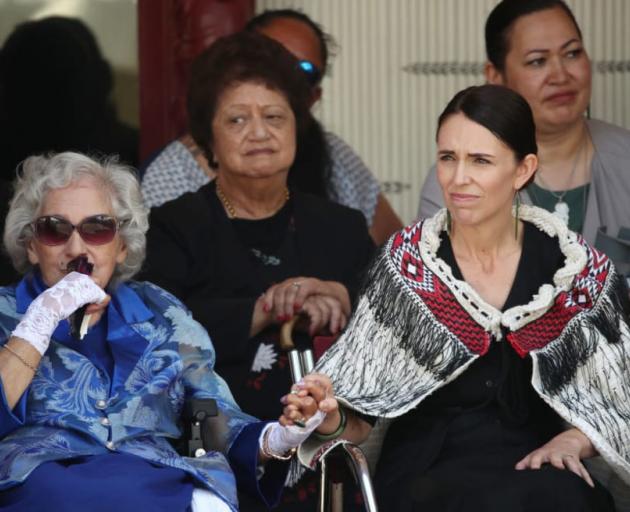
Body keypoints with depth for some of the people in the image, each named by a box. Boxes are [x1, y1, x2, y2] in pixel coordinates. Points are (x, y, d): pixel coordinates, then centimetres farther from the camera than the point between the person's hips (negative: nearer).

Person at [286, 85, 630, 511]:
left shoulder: (580, 268, 3)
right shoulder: (406, 263, 1)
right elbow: (361, 415, 1)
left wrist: (574, 440, -8)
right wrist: (332, 420, -20)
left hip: (541, 472, 2)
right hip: (428, 475, -1)